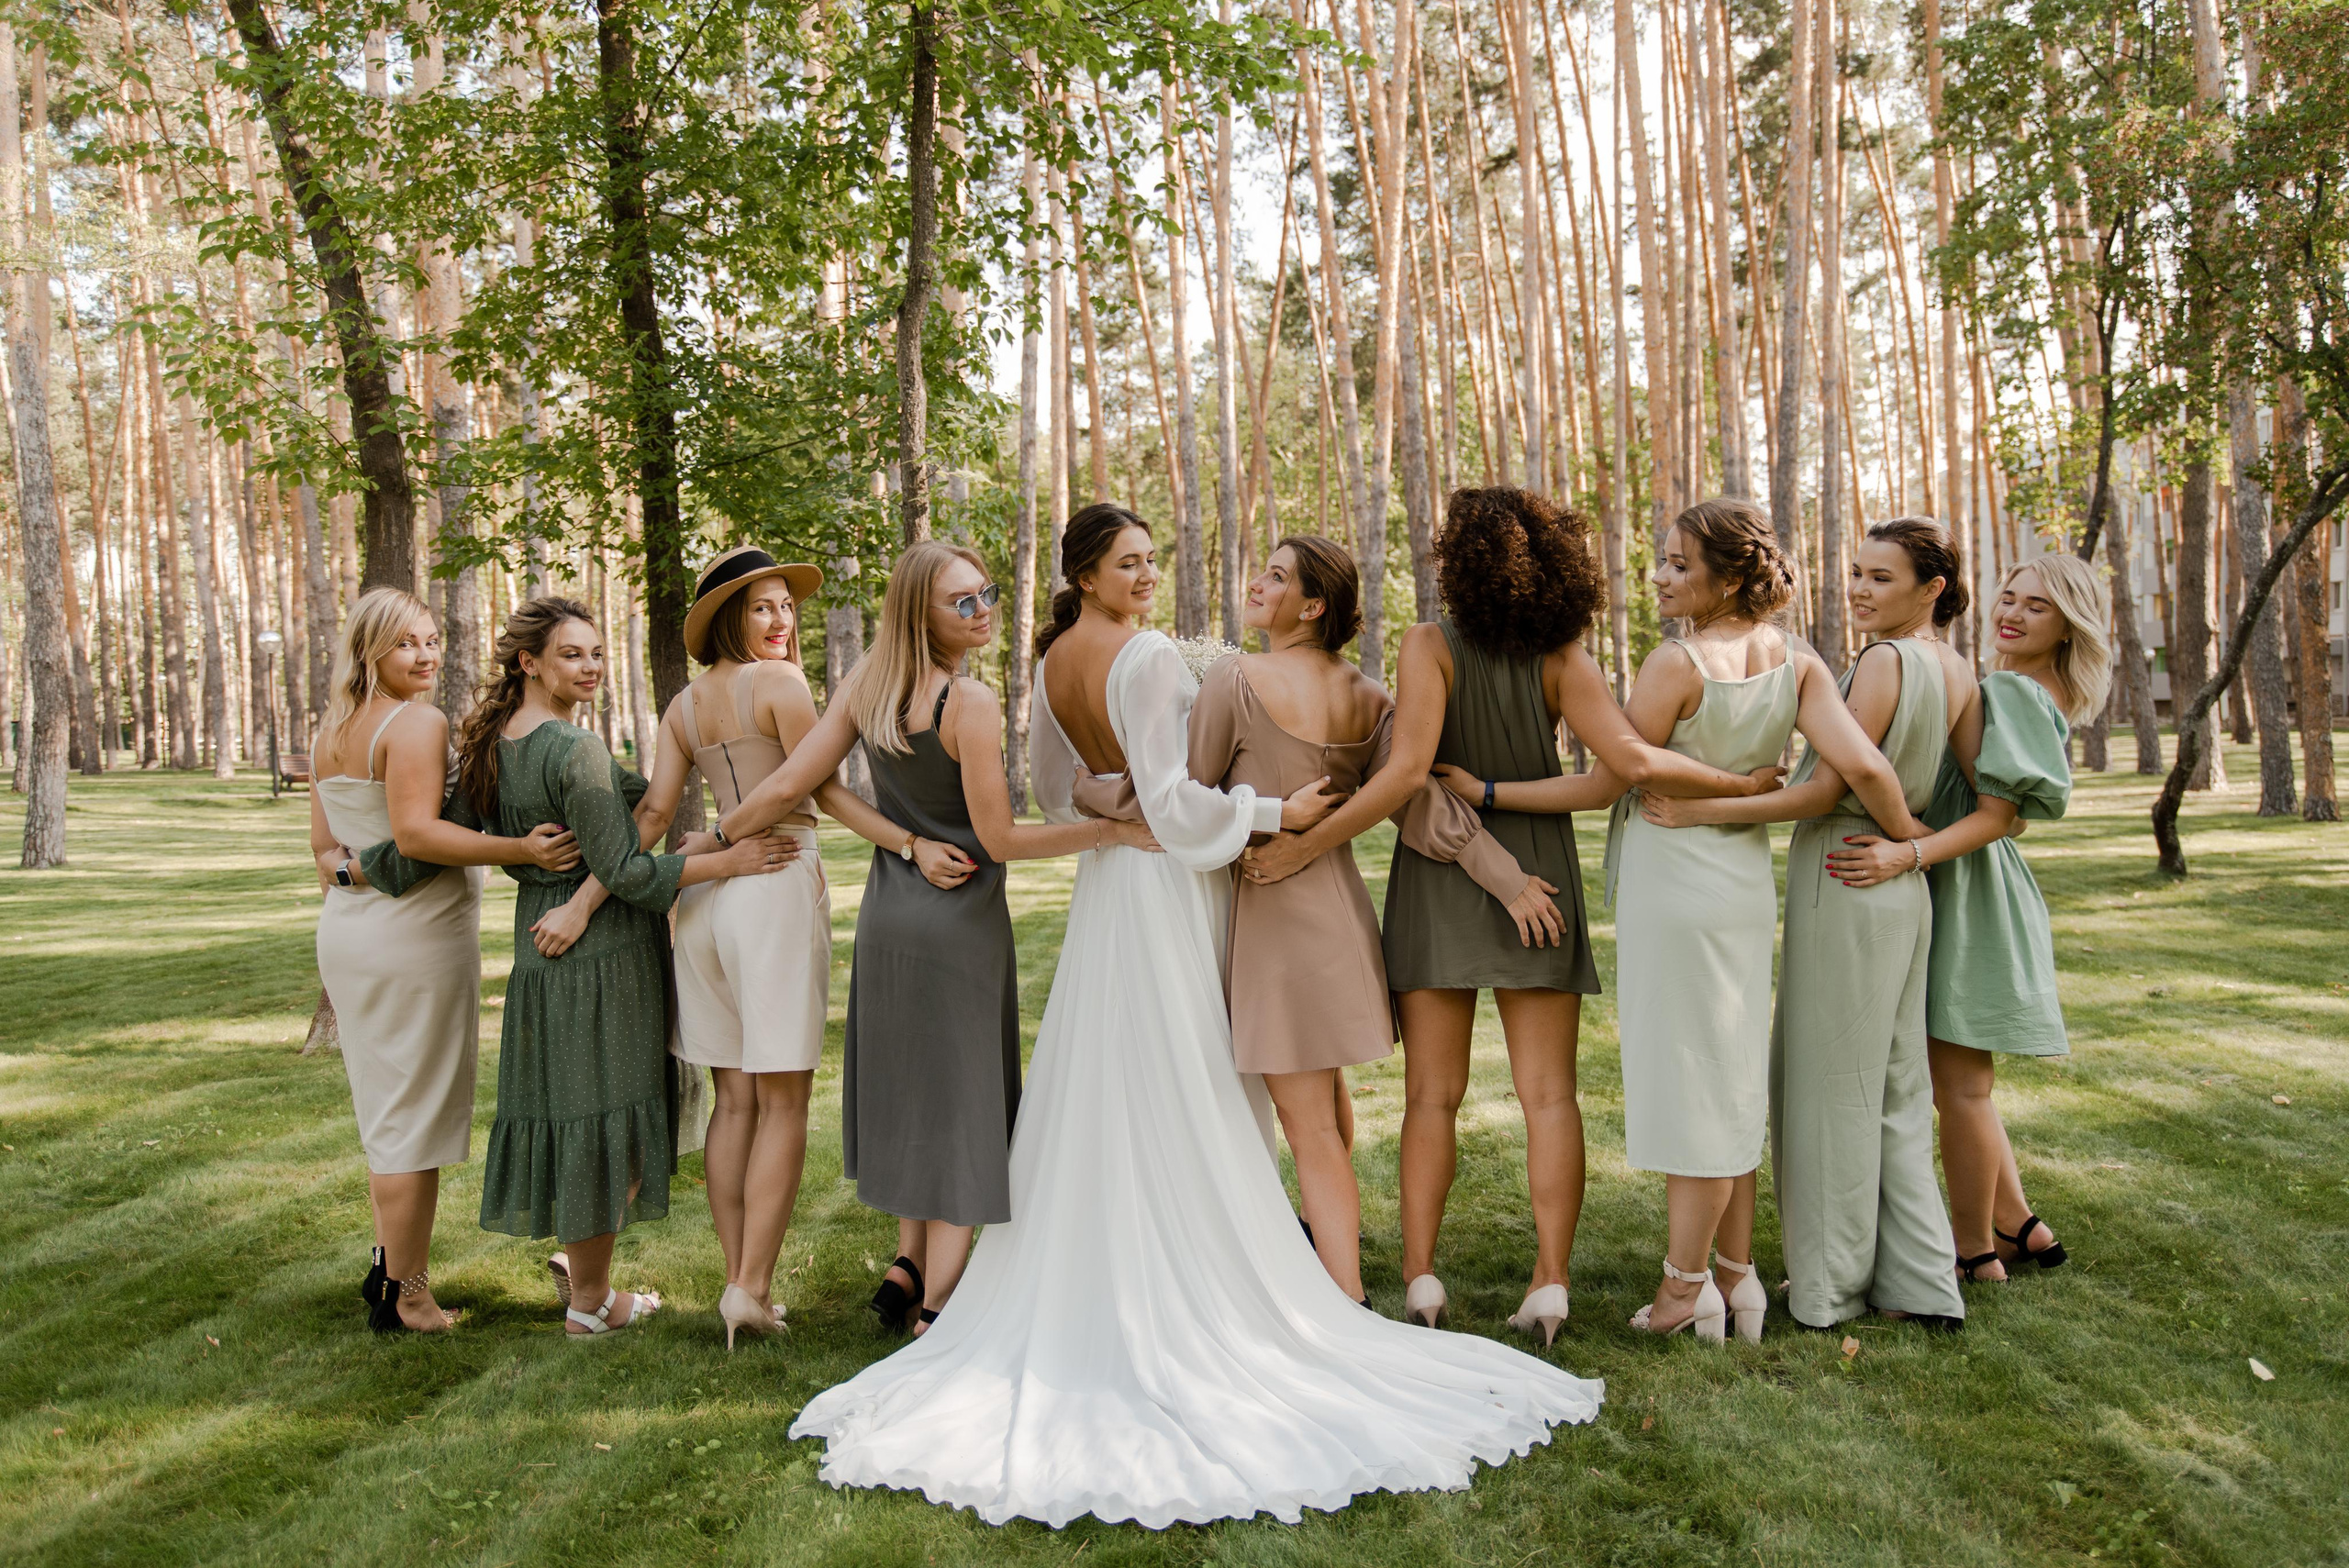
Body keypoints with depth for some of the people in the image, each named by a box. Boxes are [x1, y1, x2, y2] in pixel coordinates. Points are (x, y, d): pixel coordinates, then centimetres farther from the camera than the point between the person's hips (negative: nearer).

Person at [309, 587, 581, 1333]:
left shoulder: (331, 729, 12)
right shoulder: (418, 722, -15)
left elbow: (322, 845, 14)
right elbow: (416, 830, -27)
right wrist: (522, 849, -31)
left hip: (345, 932, 9)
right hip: (415, 935, -9)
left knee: (385, 1108, 20)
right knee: (415, 1115, 1)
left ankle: (388, 1270, 30)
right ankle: (406, 1296, 10)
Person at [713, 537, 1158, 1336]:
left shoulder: (867, 684, 2)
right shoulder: (970, 703, -18)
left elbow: (788, 784, 2)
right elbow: (1000, 838, -17)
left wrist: (716, 835, 17)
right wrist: (1118, 829, -16)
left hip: (885, 912, 7)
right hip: (960, 919, -7)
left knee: (915, 1088, 20)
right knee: (964, 1098, 4)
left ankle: (909, 1264, 24)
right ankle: (937, 1301, 9)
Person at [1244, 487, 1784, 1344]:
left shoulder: (1432, 645, -13)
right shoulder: (1562, 659, -5)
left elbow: (1407, 769, -22)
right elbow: (1631, 762, -14)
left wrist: (1307, 845, -18)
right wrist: (1741, 783, -1)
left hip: (1439, 874, -2)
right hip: (1539, 878, 2)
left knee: (1432, 1092, 7)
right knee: (1548, 1092, 6)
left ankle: (1419, 1273, 6)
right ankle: (1550, 1280, 4)